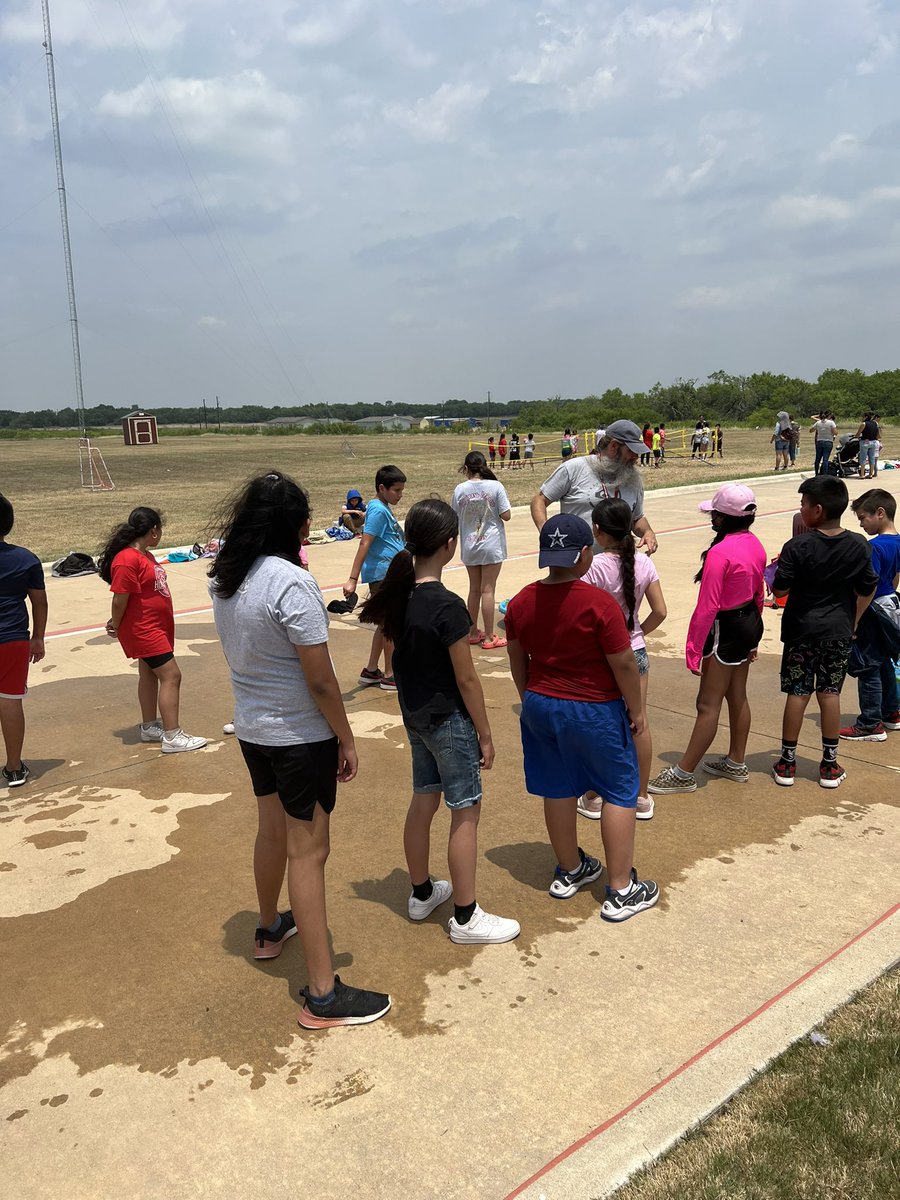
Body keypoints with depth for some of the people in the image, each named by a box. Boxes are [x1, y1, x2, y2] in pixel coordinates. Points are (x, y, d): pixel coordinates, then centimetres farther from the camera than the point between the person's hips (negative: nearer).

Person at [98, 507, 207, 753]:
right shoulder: (127, 560, -23)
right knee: (171, 675, -10)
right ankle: (172, 737, -7)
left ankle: (149, 727, 32)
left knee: (149, 674, 18)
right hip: (142, 629, -10)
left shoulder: (145, 555, 9)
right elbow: (120, 599, -20)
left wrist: (118, 624, 5)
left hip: (157, 627, 10)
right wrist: (116, 626, -4)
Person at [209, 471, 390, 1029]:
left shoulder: (224, 578, 1)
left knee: (273, 830, 26)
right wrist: (346, 739, -12)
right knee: (307, 852, -1)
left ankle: (270, 928, 48)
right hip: (301, 735, -8)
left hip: (252, 727, 8)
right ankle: (323, 994, 9)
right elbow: (320, 679, -21)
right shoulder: (292, 582, -24)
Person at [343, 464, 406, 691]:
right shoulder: (378, 510, -15)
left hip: (390, 574, 10)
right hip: (382, 574, -10)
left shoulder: (384, 509, 13)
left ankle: (370, 672, 23)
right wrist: (352, 579, -24)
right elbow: (364, 544, -21)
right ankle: (389, 676, 9)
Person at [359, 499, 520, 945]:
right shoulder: (447, 606, -25)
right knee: (466, 812, 5)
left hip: (415, 716, 8)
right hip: (449, 720, -8)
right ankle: (466, 918, 17)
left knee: (422, 802, 20)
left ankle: (421, 893, 37)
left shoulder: (398, 594, -3)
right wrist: (485, 735, -9)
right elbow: (466, 679, -19)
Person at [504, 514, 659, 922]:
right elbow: (623, 664, -16)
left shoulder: (522, 602, -3)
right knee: (619, 792, 9)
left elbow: (517, 659, 7)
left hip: (540, 705, 6)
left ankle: (569, 871, 35)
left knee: (557, 790, 18)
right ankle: (621, 891, 13)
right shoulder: (599, 604, -20)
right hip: (593, 711, -5)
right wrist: (636, 710, -2)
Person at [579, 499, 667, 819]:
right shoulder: (643, 563, -5)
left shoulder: (593, 567, -19)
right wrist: (638, 633, 13)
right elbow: (660, 612, -1)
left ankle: (593, 798, 23)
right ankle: (641, 797, 25)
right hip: (635, 652, 4)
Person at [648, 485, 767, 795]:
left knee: (708, 705, -2)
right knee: (737, 696, 19)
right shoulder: (755, 545, 3)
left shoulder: (719, 552, -24)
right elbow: (759, 594, 13)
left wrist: (694, 648, -16)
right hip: (750, 622, 9)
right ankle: (735, 764, 33)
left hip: (726, 629, -9)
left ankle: (683, 774, 8)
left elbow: (707, 607, -23)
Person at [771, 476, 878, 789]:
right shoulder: (859, 546, -3)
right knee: (830, 693, 10)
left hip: (802, 630, -3)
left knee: (797, 694, 5)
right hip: (840, 631, 3)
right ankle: (830, 764, 17)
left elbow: (780, 590, -13)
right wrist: (852, 622, 16)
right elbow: (867, 590, 4)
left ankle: (787, 762, 14)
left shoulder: (797, 547, -16)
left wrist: (777, 572, 7)